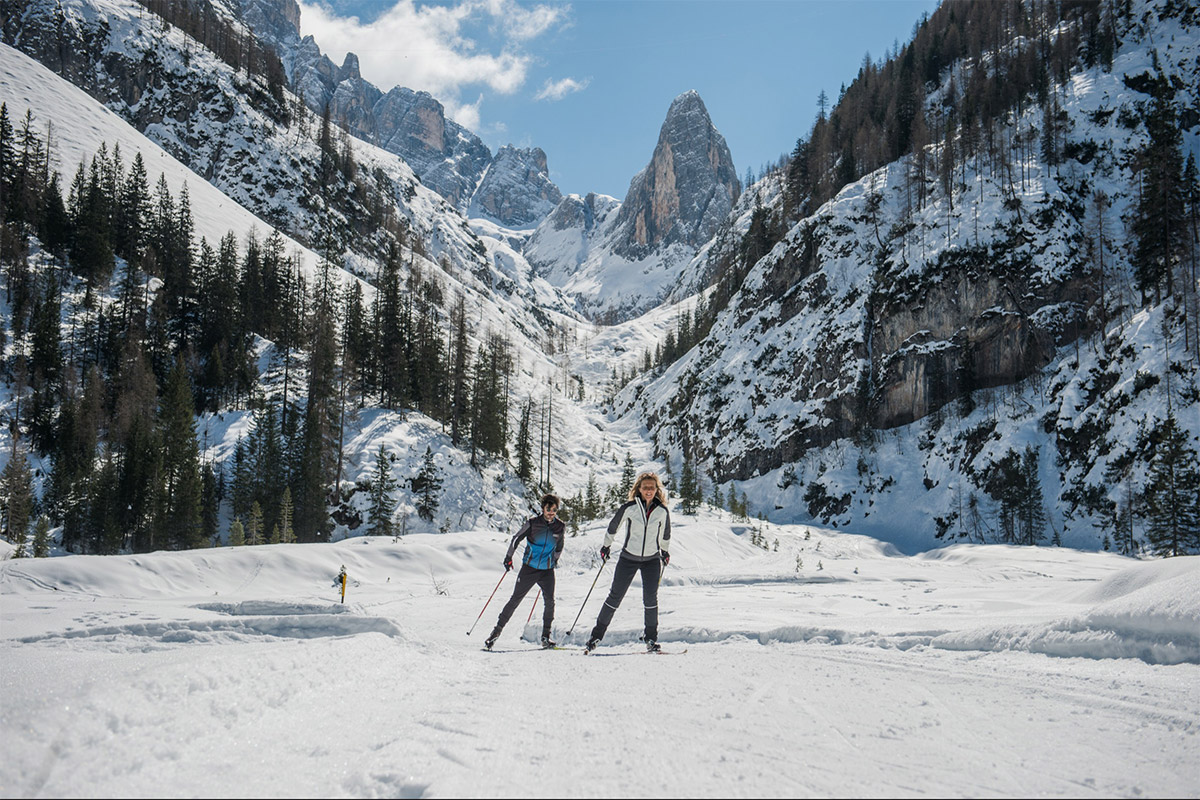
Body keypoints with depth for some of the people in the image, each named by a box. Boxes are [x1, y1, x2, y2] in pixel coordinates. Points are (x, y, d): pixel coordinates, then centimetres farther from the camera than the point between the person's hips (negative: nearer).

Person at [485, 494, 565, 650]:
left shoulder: (559, 526, 0)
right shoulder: (533, 522, -8)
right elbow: (517, 539, 2)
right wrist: (508, 557, 0)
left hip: (547, 570, 2)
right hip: (529, 568, -2)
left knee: (549, 601, -11)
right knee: (515, 600, 0)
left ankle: (545, 637, 0)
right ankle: (497, 629, 12)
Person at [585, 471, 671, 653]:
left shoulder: (662, 511, -4)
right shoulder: (629, 508, -10)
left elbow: (665, 535, 15)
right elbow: (613, 527, 6)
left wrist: (665, 551, 22)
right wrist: (606, 545, 14)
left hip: (652, 559, 1)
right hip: (628, 558, -1)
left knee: (650, 598, -10)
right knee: (615, 596, 2)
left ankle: (651, 639, 3)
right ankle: (597, 634, 14)